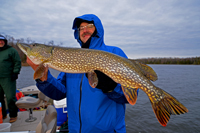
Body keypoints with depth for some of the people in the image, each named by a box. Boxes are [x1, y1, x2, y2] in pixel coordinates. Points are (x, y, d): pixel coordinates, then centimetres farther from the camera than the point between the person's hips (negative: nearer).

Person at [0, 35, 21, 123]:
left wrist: (15, 72, -12)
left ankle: (13, 115, 11)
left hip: (8, 79, -6)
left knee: (10, 97, -4)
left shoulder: (11, 50, 0)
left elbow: (17, 62, -4)